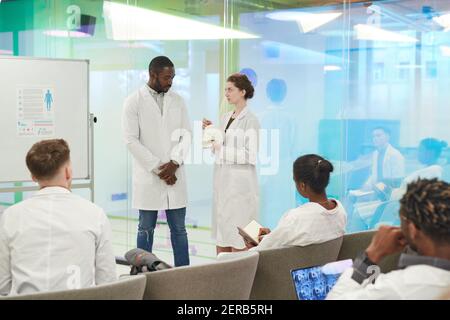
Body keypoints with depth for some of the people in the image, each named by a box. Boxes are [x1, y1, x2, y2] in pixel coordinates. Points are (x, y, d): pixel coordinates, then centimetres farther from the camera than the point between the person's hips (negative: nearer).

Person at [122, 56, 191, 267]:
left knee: (179, 229, 6)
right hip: (148, 176, -3)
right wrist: (158, 168, -12)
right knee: (146, 230, 5)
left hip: (174, 175, 3)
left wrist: (174, 163, -10)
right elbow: (131, 140, -8)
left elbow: (186, 134, 7)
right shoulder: (134, 101, -3)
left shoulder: (177, 100, 9)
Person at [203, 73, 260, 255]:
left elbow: (251, 155, -16)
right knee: (221, 234, 10)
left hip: (240, 184, -7)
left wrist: (222, 149, -15)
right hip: (222, 182, 8)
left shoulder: (250, 120, -9)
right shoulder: (225, 118, 13)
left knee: (237, 239, -3)